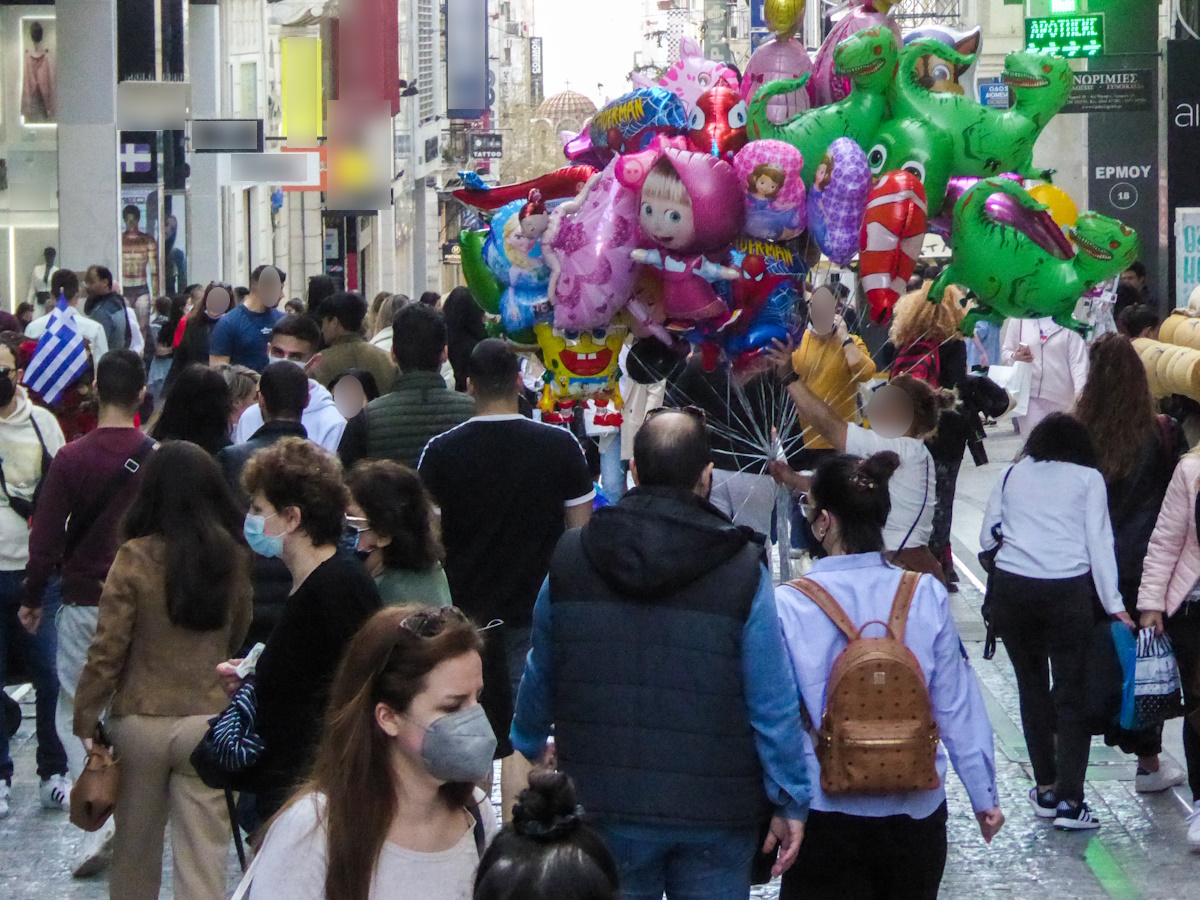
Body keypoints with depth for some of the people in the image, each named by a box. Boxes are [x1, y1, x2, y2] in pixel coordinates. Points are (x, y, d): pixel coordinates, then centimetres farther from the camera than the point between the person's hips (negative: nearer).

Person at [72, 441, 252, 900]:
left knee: (134, 850, 17)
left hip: (140, 720, -1)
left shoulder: (135, 558, -10)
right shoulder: (234, 557, -1)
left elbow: (107, 650, -10)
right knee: (203, 861, 3)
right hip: (210, 720, 1)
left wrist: (86, 719, -2)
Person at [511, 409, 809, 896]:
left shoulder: (570, 558, -2)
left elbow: (540, 672, 11)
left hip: (604, 805, 2)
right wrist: (790, 801, 0)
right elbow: (773, 702, -10)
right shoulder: (743, 571, -11)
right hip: (715, 814, -2)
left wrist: (529, 742, 30)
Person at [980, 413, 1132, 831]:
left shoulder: (1012, 474, 14)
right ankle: (1069, 799, -9)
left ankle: (1046, 788, 18)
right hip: (1067, 592, -2)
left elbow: (987, 536, 13)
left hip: (1011, 590, 2)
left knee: (1032, 686, 15)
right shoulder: (1089, 479, 8)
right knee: (1073, 694, 0)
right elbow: (1099, 542, 0)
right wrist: (1114, 605, -1)